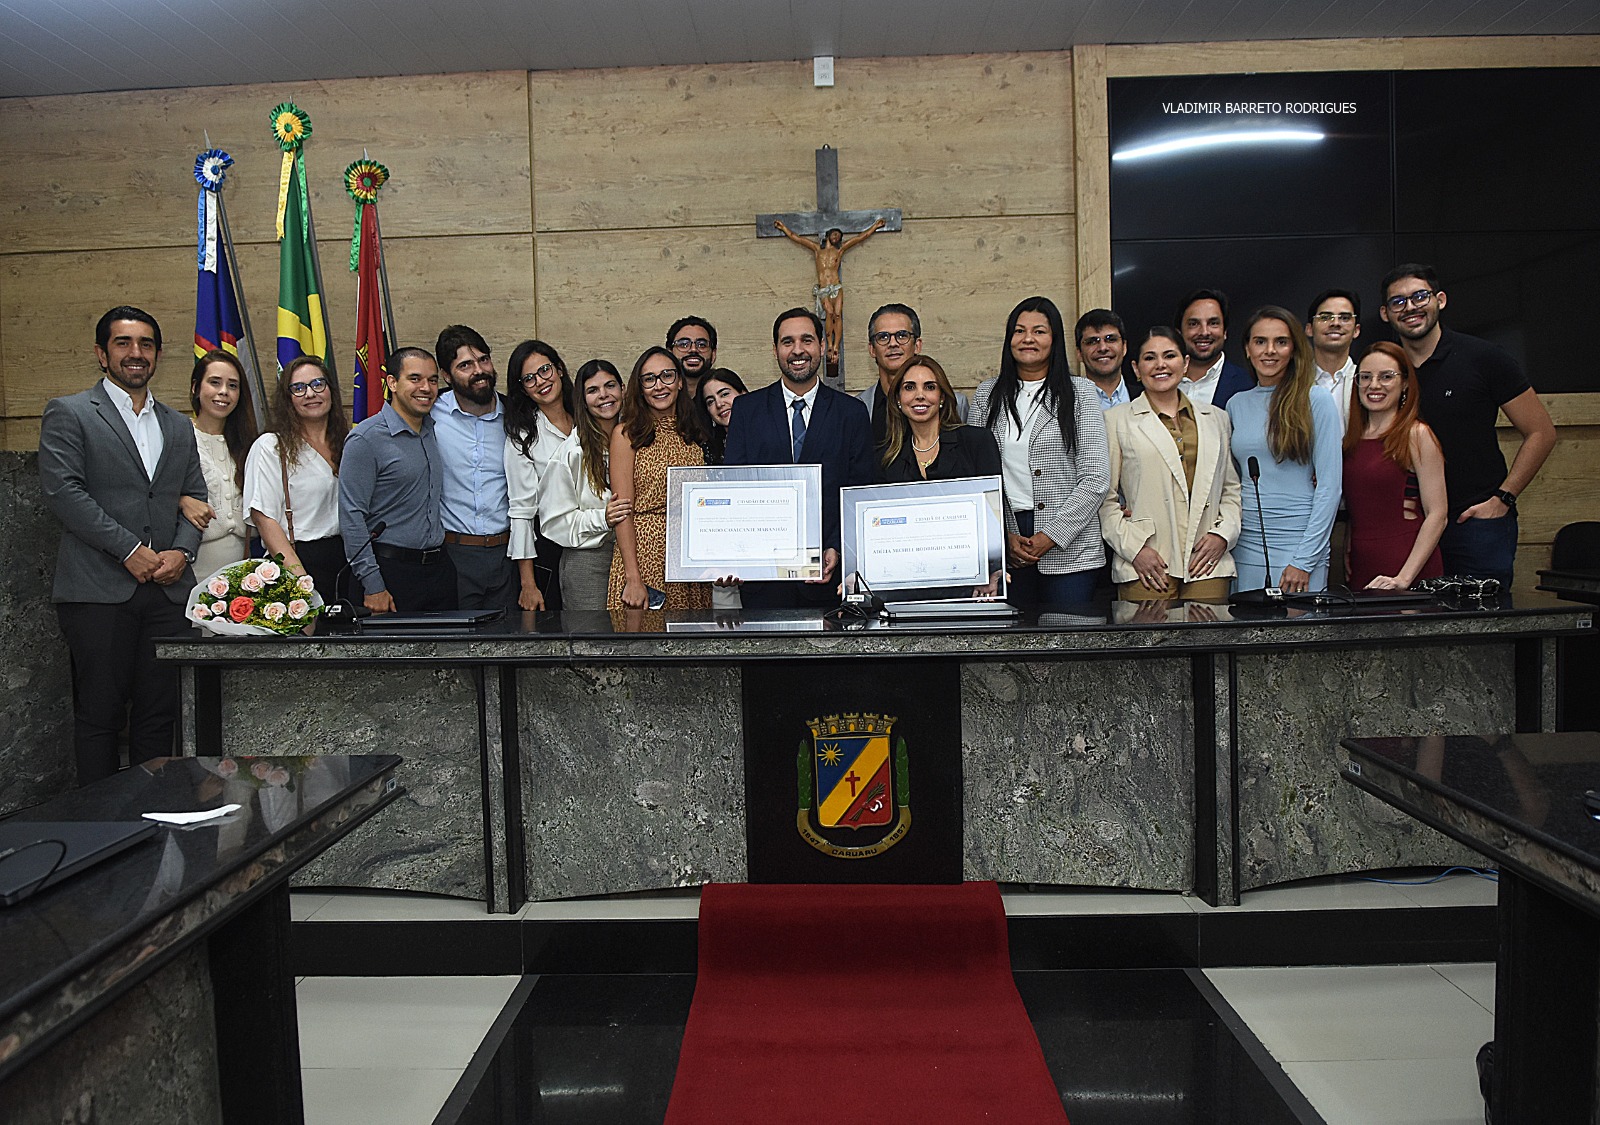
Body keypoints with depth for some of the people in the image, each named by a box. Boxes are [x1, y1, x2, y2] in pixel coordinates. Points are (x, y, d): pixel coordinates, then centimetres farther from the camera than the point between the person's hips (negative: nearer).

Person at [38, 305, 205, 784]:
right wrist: (130, 550, -13)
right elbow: (63, 490, -8)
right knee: (99, 715, 1)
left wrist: (181, 552, -4)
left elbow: (195, 498, 16)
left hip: (167, 588, 4)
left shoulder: (179, 426, 19)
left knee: (159, 715, 7)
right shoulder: (68, 413, 3)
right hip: (99, 589, -4)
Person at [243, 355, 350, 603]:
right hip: (301, 560, -5)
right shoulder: (271, 447, -3)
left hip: (347, 556, 5)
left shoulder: (346, 443, 14)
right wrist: (301, 579, -19)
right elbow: (265, 520, -9)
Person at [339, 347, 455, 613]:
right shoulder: (366, 439, -10)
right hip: (393, 570, -6)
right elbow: (351, 517, -13)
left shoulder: (433, 430, 11)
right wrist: (372, 586, -16)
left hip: (441, 568, 6)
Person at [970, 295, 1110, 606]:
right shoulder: (987, 395, 11)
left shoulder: (1080, 392, 3)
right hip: (1006, 551, 2)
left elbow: (1096, 479, -4)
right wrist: (1005, 536, -5)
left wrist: (1050, 537, -10)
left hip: (1069, 548, -2)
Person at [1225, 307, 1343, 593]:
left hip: (1300, 549, -3)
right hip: (1245, 551, 4)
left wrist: (1305, 561, -12)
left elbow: (1329, 486, -7)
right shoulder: (1236, 404, 10)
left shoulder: (1315, 400, -3)